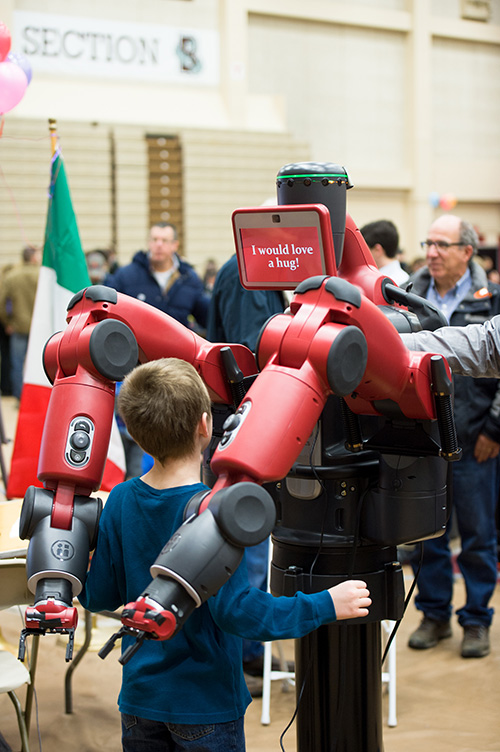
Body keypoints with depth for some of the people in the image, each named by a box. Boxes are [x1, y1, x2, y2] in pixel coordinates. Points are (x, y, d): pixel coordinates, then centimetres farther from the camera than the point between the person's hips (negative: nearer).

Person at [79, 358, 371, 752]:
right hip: (205, 705, -5)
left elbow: (98, 597, 1)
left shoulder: (120, 501, -5)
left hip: (140, 697, 5)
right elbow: (235, 609, -27)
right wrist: (325, 606, -21)